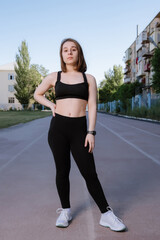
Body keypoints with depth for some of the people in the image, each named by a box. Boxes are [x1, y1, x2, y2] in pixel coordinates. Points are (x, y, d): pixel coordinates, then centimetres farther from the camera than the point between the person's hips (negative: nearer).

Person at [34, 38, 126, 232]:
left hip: (79, 129, -1)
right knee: (62, 171, 8)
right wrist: (52, 106, 6)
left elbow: (92, 107, 1)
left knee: (89, 173, -1)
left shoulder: (89, 78, 7)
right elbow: (37, 94, 23)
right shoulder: (54, 77, 8)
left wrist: (91, 132, -8)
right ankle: (65, 211, 26)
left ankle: (106, 215, 12)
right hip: (58, 128, 1)